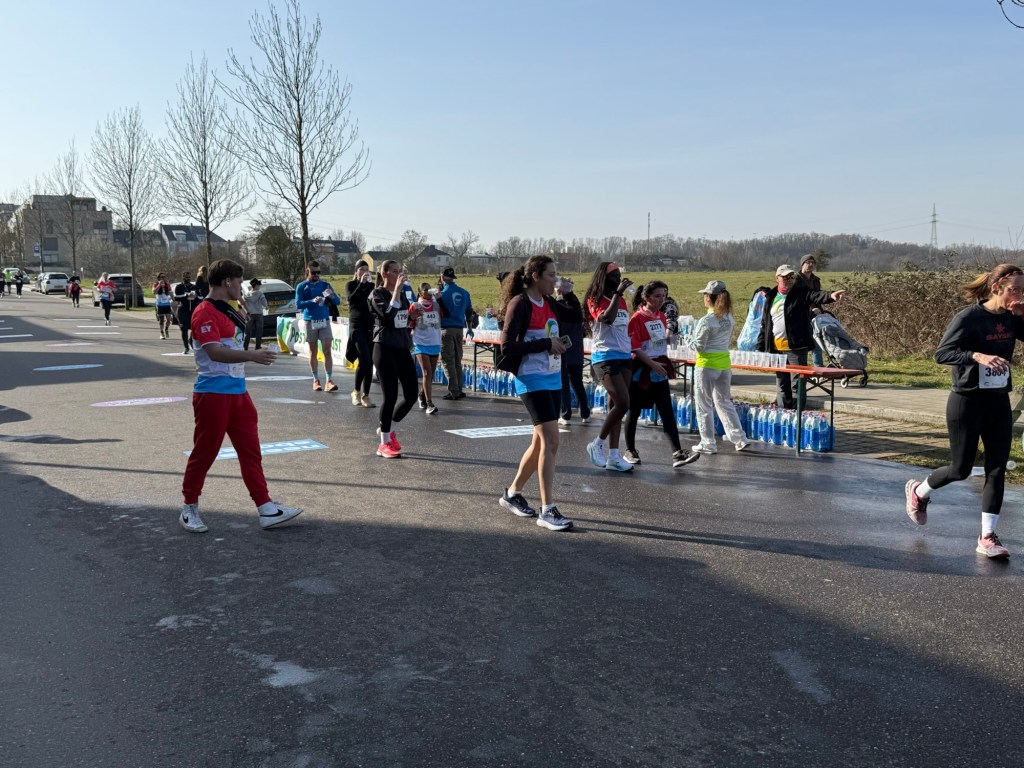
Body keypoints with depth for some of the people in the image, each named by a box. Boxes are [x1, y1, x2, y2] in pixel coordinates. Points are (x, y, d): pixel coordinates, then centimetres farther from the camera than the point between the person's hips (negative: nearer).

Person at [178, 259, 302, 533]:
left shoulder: (230, 312, 15)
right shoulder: (204, 313, -15)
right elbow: (215, 352, -26)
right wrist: (252, 355, -34)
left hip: (238, 392, 9)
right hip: (213, 394, -9)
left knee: (250, 451, 6)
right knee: (204, 452, 3)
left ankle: (266, 510, 9)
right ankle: (189, 509, 19)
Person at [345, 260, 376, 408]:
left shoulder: (372, 285, 13)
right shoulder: (351, 285, 4)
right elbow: (351, 299, -15)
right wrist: (361, 283, -16)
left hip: (371, 326, 4)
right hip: (357, 326, -4)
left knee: (370, 362, 2)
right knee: (364, 359, -18)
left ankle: (366, 396, 8)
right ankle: (356, 391, -1)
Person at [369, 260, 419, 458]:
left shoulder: (403, 293, 15)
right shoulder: (377, 294, -6)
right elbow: (389, 314, -24)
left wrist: (413, 314, 7)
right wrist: (397, 289, -22)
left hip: (402, 348, 7)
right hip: (385, 349, -7)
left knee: (411, 394, 2)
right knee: (391, 395, -6)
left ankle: (386, 428, 24)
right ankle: (384, 443, 7)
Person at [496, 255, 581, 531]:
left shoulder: (548, 303, 10)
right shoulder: (520, 304, -12)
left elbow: (578, 317, 22)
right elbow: (507, 346, -17)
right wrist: (546, 344, -17)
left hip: (553, 379, 9)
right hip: (532, 380, -8)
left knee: (541, 441, 13)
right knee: (551, 441, -12)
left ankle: (512, 493, 29)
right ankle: (547, 511, -5)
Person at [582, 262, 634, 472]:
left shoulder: (621, 300, 15)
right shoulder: (595, 300, -7)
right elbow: (607, 318, -26)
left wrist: (631, 351, 20)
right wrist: (617, 293, -22)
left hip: (624, 356, 8)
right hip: (605, 357, -7)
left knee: (616, 404, 6)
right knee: (623, 403, -15)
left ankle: (613, 456, 9)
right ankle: (597, 444, 2)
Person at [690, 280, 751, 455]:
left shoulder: (706, 321, -17)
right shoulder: (729, 318, 4)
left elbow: (699, 347, -14)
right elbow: (728, 340, 12)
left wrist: (692, 342, 4)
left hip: (706, 365, -6)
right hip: (725, 363, 7)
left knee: (704, 406, 5)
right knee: (724, 402, 17)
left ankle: (708, 443, 11)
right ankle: (740, 439, 14)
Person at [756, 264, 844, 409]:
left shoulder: (801, 294, -1)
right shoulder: (771, 297, 12)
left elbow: (816, 296, -22)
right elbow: (765, 324, 16)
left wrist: (830, 296, -44)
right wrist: (760, 347, 13)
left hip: (796, 348, -5)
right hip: (776, 349, 5)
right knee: (781, 385, 12)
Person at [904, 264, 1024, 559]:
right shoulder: (969, 318, -14)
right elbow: (941, 353, -19)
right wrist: (978, 356, -34)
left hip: (999, 402, 6)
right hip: (967, 402, -6)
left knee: (997, 470, 2)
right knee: (960, 469, 4)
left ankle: (987, 537, 10)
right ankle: (918, 491, 33)